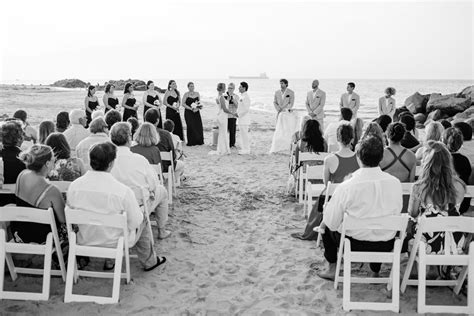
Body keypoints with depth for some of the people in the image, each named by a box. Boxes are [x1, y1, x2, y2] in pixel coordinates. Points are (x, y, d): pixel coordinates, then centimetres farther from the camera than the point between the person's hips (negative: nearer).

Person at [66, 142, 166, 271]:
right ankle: (149, 262, 40)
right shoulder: (123, 191, -29)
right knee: (142, 219, 24)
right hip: (115, 243, -4)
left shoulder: (74, 186, -16)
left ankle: (108, 260, 37)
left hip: (85, 241, 4)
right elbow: (135, 222, -17)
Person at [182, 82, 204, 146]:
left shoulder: (197, 93, 11)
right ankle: (191, 142, 1)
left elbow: (199, 102, 15)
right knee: (190, 126, -7)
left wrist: (199, 107, -7)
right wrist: (191, 108, -15)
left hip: (196, 112, 4)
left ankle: (199, 141, 6)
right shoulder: (186, 94, -2)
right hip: (188, 112, -4)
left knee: (198, 126, -3)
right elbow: (183, 104, -7)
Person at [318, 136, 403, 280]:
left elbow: (332, 222, -15)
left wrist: (324, 222, 8)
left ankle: (332, 268, 32)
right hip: (386, 245, 3)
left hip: (354, 244, -3)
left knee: (326, 224, 24)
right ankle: (376, 270, 44)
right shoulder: (395, 183, -14)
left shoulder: (346, 187, -24)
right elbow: (397, 213, 2)